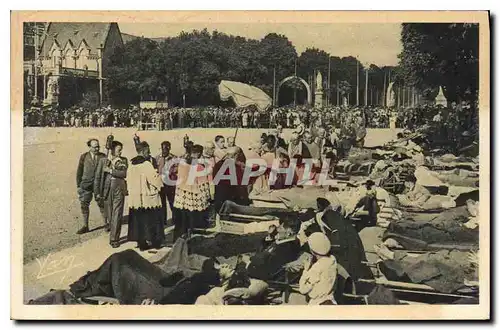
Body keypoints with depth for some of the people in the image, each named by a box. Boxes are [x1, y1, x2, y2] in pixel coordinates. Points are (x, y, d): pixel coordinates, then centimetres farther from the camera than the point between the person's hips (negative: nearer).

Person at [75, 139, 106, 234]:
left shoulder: (103, 157, 0)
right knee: (84, 205, 3)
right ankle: (85, 226, 14)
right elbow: (79, 172, 5)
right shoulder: (84, 157, 2)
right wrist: (78, 185, 3)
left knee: (102, 204, 4)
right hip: (86, 184, 1)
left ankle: (106, 223, 20)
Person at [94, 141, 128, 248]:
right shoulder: (103, 160, 6)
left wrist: (111, 171, -11)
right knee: (108, 213, 6)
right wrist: (97, 191, 3)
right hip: (107, 188, 1)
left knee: (117, 214, -4)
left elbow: (124, 173, -8)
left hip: (119, 188, 0)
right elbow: (98, 176, 6)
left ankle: (114, 238, 0)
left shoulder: (123, 160, 6)